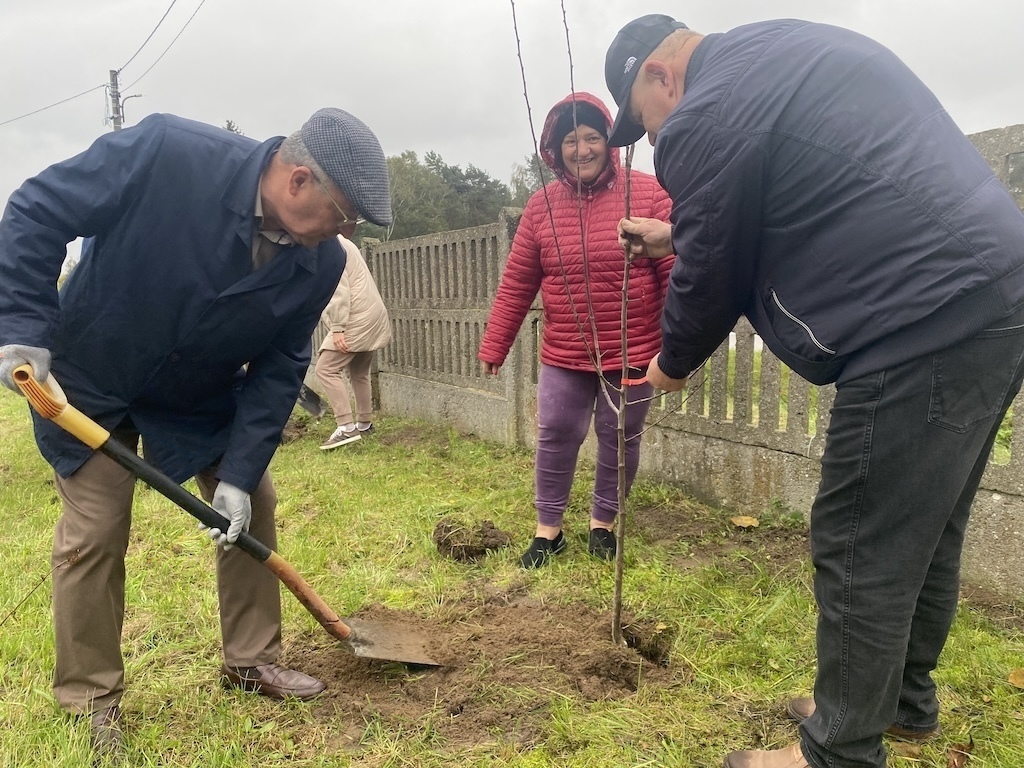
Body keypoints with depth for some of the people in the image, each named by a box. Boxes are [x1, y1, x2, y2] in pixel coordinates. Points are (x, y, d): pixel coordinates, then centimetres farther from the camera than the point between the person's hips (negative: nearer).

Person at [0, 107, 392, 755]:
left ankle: (252, 661, 24)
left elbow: (279, 368, -13)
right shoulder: (167, 151, -32)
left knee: (253, 505, 4)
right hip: (90, 379, -4)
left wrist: (240, 472, -17)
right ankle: (91, 701, 17)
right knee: (94, 532, -4)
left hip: (202, 395, 4)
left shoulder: (320, 263, -19)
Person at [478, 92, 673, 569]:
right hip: (563, 356, 2)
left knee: (619, 440, 11)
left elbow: (676, 274, -9)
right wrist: (494, 347, 4)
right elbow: (516, 285, 2)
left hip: (632, 354, -1)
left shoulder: (648, 194, -8)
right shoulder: (542, 205, 0)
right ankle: (548, 529, 24)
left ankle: (603, 522, 32)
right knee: (555, 437, 6)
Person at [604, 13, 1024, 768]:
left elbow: (711, 275, -2)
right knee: (926, 529, 20)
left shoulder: (705, 114, -9)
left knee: (861, 553, 1)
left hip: (926, 329, -10)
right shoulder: (784, 52, 22)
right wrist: (677, 234, 37)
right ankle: (905, 698, 38)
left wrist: (672, 364, 17)